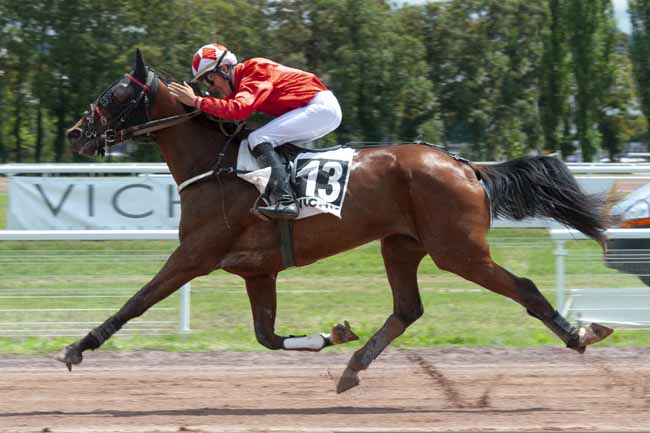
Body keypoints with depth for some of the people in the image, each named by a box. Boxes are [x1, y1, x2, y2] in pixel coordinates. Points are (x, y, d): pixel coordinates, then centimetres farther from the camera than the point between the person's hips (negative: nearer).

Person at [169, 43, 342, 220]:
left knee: (258, 138, -17)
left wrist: (197, 101, -28)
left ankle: (285, 200, -31)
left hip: (321, 107, -10)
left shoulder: (254, 75, -16)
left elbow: (238, 109, -30)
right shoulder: (241, 81, 14)